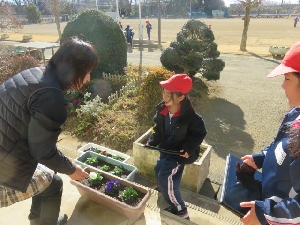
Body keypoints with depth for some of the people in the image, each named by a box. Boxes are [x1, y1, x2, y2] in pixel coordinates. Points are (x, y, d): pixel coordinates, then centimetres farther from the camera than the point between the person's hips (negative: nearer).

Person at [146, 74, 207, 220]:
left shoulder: (190, 116, -29)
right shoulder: (161, 109, -13)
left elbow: (199, 133, -14)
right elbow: (158, 129, 2)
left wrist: (189, 148, -24)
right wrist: (151, 142, -8)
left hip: (180, 152, -7)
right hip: (166, 149, 7)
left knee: (165, 177, -12)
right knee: (158, 170, 24)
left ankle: (180, 210, 11)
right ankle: (165, 189, 59)